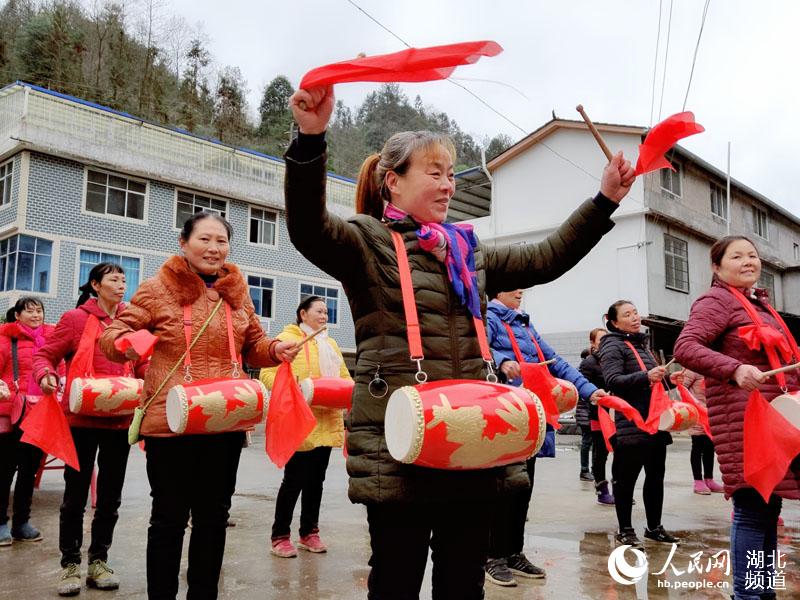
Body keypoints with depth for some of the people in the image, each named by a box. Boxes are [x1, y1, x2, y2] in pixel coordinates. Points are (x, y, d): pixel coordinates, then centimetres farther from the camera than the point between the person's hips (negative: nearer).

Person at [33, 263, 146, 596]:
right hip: (82, 419, -3)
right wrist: (45, 375, -20)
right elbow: (44, 355, 1)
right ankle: (70, 564, 20)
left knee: (110, 494, 11)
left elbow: (143, 365, 13)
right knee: (76, 492, 6)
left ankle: (98, 561, 25)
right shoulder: (75, 319, -3)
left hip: (119, 420, 4)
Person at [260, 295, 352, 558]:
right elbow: (268, 373, -13)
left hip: (327, 423, 7)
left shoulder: (331, 344, 18)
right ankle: (280, 536, 13)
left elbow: (344, 377, 20)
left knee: (316, 480, 14)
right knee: (294, 480, -1)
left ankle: (309, 533, 26)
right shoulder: (287, 339, -5)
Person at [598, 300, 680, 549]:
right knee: (626, 478, -1)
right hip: (631, 425, -8)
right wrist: (646, 376, -31)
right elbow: (613, 380, -22)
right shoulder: (613, 346, -7)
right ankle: (625, 530, 10)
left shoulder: (641, 345, 19)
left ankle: (654, 527, 25)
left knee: (656, 475, 13)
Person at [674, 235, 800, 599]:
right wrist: (735, 370, -34)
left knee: (769, 505, 13)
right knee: (752, 508, -9)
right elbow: (685, 347, -23)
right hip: (742, 418, -9)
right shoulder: (717, 301, -8)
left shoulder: (759, 302, 20)